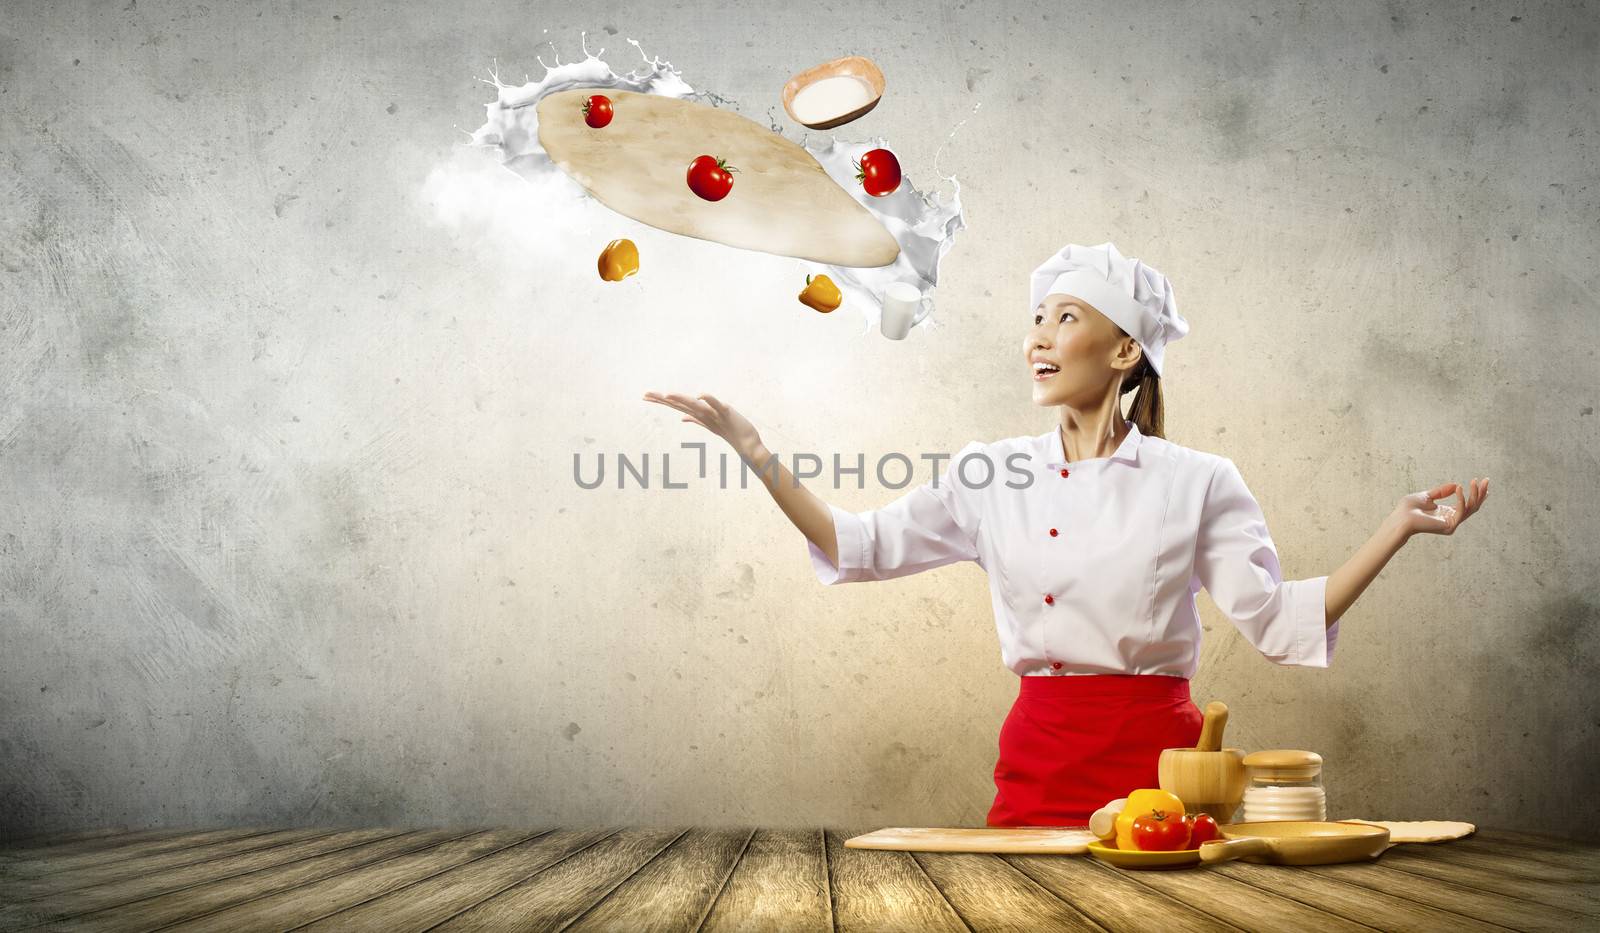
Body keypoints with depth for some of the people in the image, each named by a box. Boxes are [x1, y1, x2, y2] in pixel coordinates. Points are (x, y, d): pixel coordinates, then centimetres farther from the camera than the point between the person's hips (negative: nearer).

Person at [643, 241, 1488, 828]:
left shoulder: (1196, 483, -2)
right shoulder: (992, 477, 5)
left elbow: (1279, 623, -3)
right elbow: (856, 547, 6)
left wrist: (1398, 528, -11)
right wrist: (756, 452, -1)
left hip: (1159, 754, -2)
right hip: (1039, 758, 2)